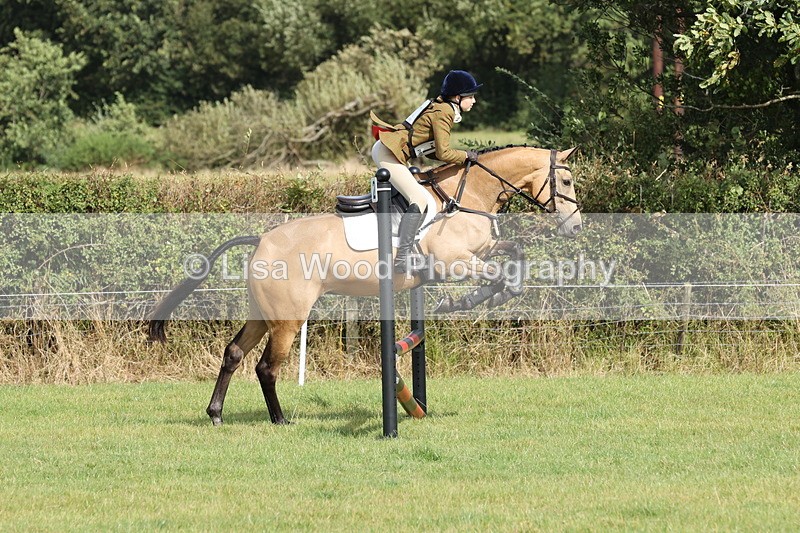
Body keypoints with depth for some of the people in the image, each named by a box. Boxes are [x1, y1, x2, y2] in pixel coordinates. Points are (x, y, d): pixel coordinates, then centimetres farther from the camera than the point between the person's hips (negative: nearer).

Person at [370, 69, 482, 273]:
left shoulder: (442, 108, 16)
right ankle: (402, 258, -29)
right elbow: (443, 153, -18)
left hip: (387, 150, 11)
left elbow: (433, 150, 18)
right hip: (388, 153, -11)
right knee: (419, 199, -21)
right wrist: (465, 155, -3)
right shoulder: (443, 113, -15)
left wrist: (459, 156, 9)